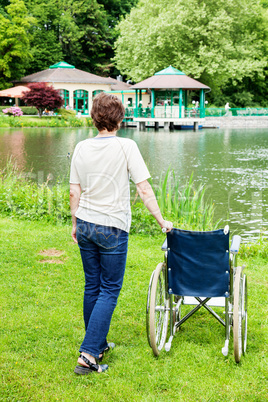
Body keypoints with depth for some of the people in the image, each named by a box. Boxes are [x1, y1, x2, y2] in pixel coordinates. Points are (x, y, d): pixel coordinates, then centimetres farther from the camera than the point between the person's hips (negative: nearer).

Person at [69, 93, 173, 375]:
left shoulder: (81, 148, 1)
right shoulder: (126, 147, -11)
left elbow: (74, 193, 5)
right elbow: (144, 189, -12)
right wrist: (162, 221, -3)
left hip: (85, 224, 5)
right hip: (112, 227, -5)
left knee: (92, 286, 16)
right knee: (109, 290, 2)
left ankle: (98, 344, 28)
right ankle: (88, 354, -4)